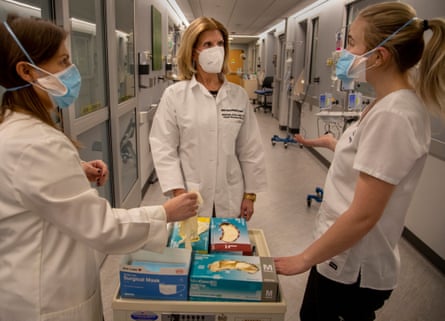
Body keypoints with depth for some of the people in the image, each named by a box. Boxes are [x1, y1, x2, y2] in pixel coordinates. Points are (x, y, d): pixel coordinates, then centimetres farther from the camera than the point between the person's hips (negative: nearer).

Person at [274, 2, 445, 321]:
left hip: (352, 269, -8)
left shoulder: (393, 115, -26)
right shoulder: (389, 103, 3)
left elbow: (363, 215, -26)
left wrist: (304, 258, -15)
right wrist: (332, 142, 30)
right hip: (342, 255, 8)